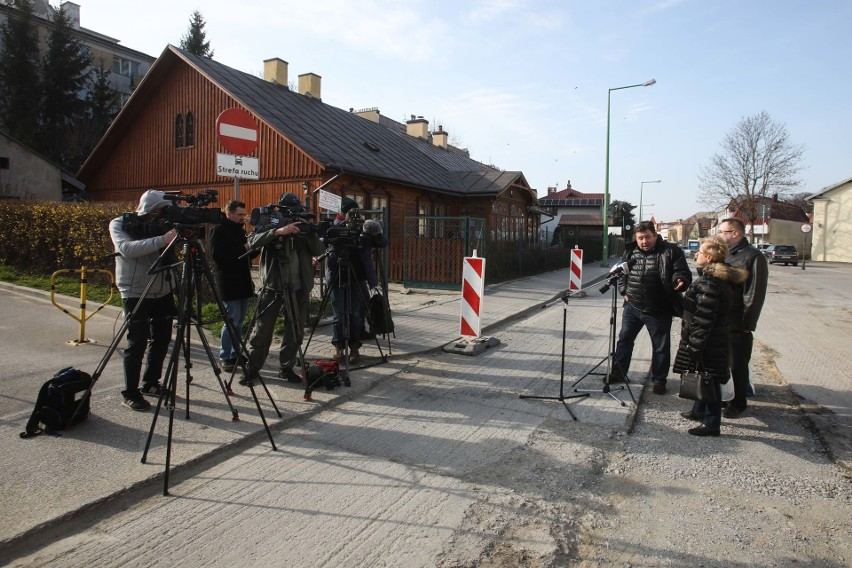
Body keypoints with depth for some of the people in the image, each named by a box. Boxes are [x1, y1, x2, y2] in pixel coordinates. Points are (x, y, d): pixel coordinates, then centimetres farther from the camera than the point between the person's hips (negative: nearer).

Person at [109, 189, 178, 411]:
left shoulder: (162, 224, 5)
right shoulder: (120, 224, -7)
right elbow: (127, 249, -25)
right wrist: (161, 240, -36)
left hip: (163, 291, 5)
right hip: (135, 293, -5)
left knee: (161, 339, 10)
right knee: (137, 342, -6)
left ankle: (151, 383, 27)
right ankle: (130, 394, 4)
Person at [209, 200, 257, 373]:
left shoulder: (240, 230, 17)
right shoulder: (218, 231, -7)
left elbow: (248, 255, 21)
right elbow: (217, 256, -18)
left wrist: (256, 247, 1)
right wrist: (243, 248, -20)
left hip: (243, 284, 8)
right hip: (229, 285, -8)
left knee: (239, 322, 12)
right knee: (232, 322, -6)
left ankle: (236, 354, 21)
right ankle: (226, 358, 4)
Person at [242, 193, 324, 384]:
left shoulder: (303, 228, 7)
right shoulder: (269, 225, 0)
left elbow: (319, 251, -1)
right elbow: (253, 241, -18)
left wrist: (311, 234, -19)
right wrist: (278, 231, -28)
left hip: (299, 289, 3)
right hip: (273, 287, -3)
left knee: (295, 332, 8)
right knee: (262, 329, 3)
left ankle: (287, 368, 20)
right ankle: (252, 368, 15)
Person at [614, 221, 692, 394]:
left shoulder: (671, 251, -8)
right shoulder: (630, 251, 5)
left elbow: (683, 273, -10)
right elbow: (621, 273, 18)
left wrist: (680, 281, -32)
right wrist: (624, 291, 6)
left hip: (659, 310, -4)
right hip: (632, 307, 4)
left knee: (661, 347, 8)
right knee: (624, 340, 13)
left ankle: (659, 379, 25)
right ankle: (618, 373, 27)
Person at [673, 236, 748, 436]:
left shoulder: (709, 283, -24)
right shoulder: (721, 278, 9)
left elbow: (703, 320, -25)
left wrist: (694, 347, -21)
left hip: (708, 342, -10)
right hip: (716, 339, 10)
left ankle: (712, 424, 11)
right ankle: (699, 411, 38)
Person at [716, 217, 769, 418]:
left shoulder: (753, 257, -10)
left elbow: (755, 294, -14)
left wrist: (747, 324, -15)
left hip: (738, 325, -7)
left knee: (737, 365, 5)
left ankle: (737, 404, 18)